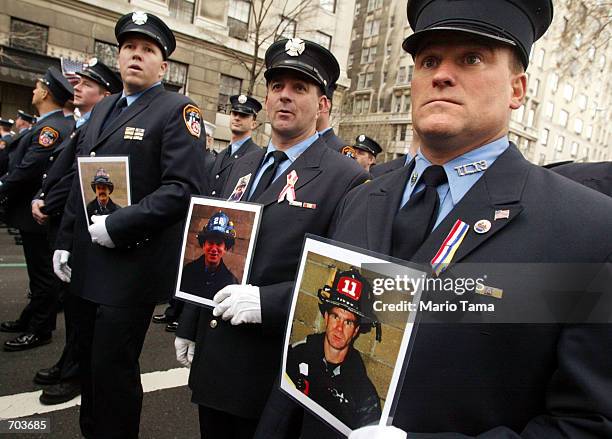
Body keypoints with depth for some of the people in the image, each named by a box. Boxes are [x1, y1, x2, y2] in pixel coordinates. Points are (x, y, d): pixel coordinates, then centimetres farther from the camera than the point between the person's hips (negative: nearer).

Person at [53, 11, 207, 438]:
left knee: (113, 365, 2)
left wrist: (117, 226, -21)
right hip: (88, 261, 8)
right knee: (89, 359, 18)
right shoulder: (102, 108, 16)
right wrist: (66, 240, 13)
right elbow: (81, 182, 19)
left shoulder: (177, 110, -9)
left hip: (133, 264, -7)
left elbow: (183, 189, -19)